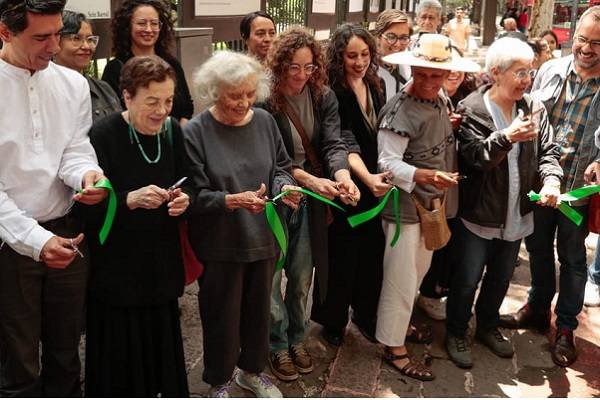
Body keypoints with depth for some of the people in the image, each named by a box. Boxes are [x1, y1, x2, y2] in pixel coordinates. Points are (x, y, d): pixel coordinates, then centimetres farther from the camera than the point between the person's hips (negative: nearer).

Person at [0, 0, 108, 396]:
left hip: (67, 232, 4)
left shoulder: (73, 83, 2)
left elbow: (75, 151, 2)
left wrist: (86, 174, -21)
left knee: (66, 352, 18)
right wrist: (33, 239, -20)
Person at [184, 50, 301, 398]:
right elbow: (195, 195, -16)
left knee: (259, 307, 20)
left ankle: (252, 370, 44)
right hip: (220, 244, -4)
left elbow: (281, 166, 8)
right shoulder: (195, 132, -14)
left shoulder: (264, 121, 0)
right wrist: (233, 200, -30)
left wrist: (284, 186, -13)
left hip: (263, 237, 5)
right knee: (223, 314, 11)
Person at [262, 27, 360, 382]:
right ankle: (277, 345, 26)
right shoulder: (263, 100, -15)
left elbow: (333, 143, -12)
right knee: (270, 276, 6)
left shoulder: (324, 97, -2)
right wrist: (311, 179, -29)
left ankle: (297, 339, 35)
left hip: (309, 200, 4)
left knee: (302, 275, 15)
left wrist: (343, 175, -33)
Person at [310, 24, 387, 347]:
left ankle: (365, 312, 31)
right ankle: (333, 319, 25)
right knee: (342, 254, 5)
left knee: (373, 250, 11)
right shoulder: (332, 93, -16)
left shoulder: (375, 85, 3)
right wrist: (367, 178, -37)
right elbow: (345, 144, -24)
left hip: (376, 182, 5)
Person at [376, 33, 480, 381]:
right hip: (405, 206, -9)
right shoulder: (400, 110, -20)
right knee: (401, 280, 2)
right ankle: (395, 348, 17)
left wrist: (454, 128, 2)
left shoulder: (441, 103, 6)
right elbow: (388, 162, -25)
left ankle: (400, 323, 43)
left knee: (419, 271, 22)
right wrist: (427, 176, -36)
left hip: (434, 205, 9)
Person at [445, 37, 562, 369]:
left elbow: (547, 151, -1)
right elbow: (473, 156, -22)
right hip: (478, 214, -5)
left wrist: (551, 180, -20)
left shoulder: (534, 108, 0)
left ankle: (488, 327, 45)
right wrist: (507, 137, -37)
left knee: (500, 279, 22)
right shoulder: (472, 109, -13)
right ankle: (456, 333, 31)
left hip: (516, 215, 5)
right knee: (467, 281, 9)